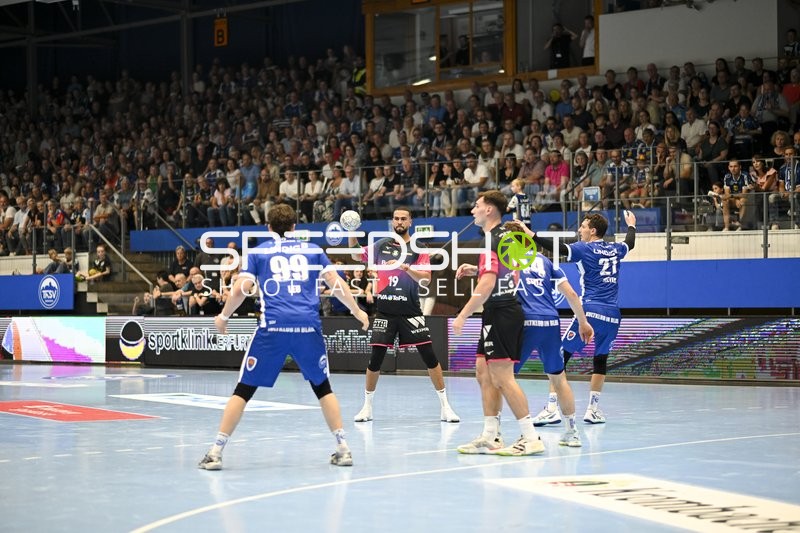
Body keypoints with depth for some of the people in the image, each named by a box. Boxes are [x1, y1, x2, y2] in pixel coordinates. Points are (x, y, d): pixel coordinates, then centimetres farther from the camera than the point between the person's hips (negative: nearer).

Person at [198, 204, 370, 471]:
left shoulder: (258, 252, 13)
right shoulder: (312, 249, 17)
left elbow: (241, 289, 3)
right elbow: (336, 283, 11)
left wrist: (223, 316, 17)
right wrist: (357, 311, 23)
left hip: (272, 327, -1)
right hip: (308, 327, 1)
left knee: (244, 389, 5)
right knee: (322, 387, 18)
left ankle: (216, 452, 0)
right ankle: (343, 448, 12)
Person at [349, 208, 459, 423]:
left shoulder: (418, 249, -1)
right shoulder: (381, 246, 7)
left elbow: (426, 278, -10)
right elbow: (357, 255, 14)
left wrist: (405, 267, -26)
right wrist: (352, 234, -3)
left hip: (410, 311, -2)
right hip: (384, 312, 2)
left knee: (429, 356, -6)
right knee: (375, 359, -1)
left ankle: (445, 406, 3)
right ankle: (367, 407, 15)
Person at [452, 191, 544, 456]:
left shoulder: (492, 241, -16)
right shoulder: (507, 236, 13)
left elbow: (487, 285, -23)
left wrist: (463, 315, -20)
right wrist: (477, 269, 16)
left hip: (500, 314, -10)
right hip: (508, 311, 10)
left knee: (502, 377, -8)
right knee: (484, 372, 12)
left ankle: (531, 438, -7)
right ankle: (490, 437, 14)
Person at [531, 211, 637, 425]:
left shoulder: (585, 249, -1)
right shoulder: (614, 249, 17)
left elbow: (558, 248, -16)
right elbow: (630, 243, 39)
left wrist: (532, 237, -21)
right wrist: (631, 225, 59)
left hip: (590, 310, -6)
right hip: (612, 314, 6)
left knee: (561, 356, -3)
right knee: (601, 359, 17)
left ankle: (552, 409, -11)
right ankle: (593, 409, 18)